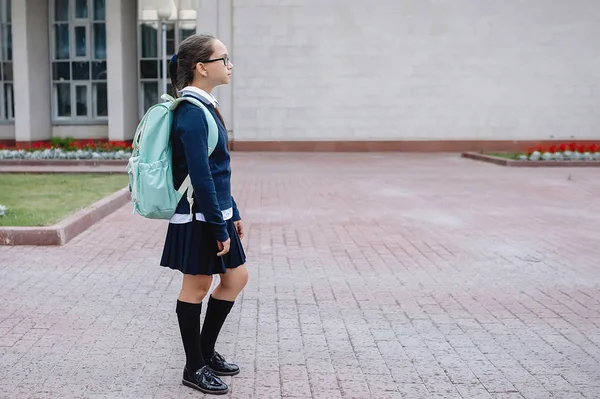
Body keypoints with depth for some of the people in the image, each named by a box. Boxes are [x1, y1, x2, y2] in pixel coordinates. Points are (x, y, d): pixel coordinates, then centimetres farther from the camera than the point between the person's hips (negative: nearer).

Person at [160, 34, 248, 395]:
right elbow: (200, 177, -23)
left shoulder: (204, 106, 11)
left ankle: (206, 351, 31)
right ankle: (195, 368, 22)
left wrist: (232, 213, 17)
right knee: (197, 287, 4)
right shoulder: (192, 112, -19)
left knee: (237, 277, 16)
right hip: (199, 217, -10)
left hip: (216, 211, 10)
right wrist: (219, 229, -19)